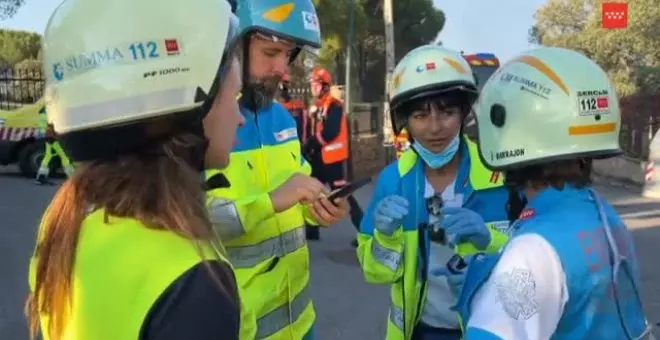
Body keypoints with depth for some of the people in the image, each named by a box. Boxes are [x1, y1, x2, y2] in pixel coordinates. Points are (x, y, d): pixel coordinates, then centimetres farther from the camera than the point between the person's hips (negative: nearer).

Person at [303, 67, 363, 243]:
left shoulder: (334, 105, -14)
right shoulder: (317, 107, 13)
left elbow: (330, 132, -23)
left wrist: (309, 144, -15)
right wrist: (310, 146, 1)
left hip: (332, 157, -9)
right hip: (319, 156, 9)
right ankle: (312, 229, 27)